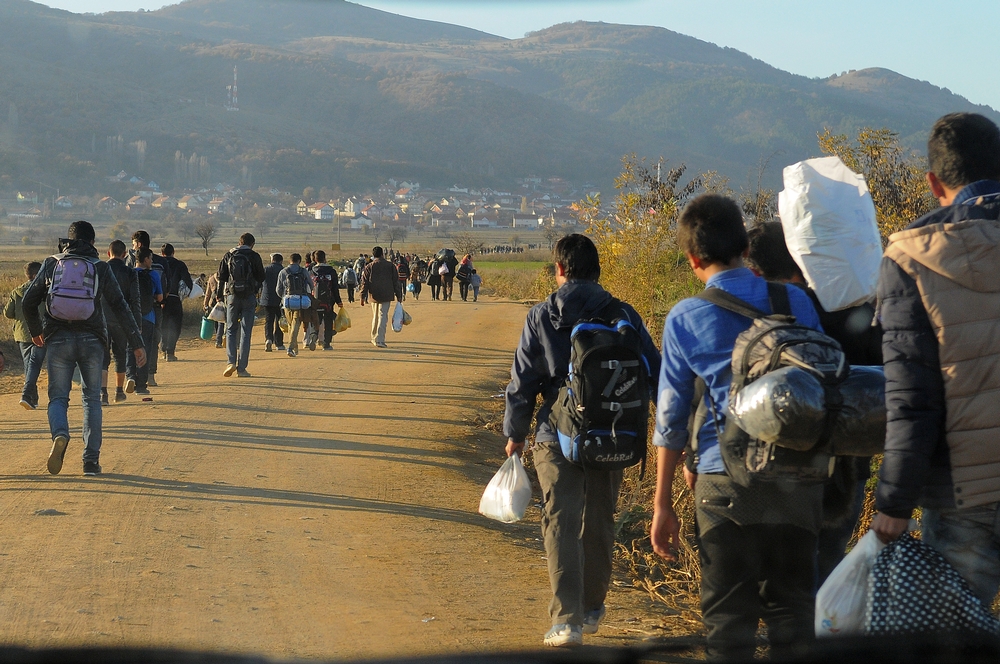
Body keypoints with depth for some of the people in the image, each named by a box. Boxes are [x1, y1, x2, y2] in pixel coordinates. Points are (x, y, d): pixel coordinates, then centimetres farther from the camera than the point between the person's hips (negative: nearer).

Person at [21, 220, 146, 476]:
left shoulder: (51, 265, 7)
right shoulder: (101, 268, 4)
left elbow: (28, 302, 8)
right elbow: (120, 308, -1)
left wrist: (35, 331, 26)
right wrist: (137, 344, 1)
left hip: (58, 339, 0)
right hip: (91, 340, 0)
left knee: (58, 396, 7)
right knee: (92, 399, 11)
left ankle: (60, 434, -25)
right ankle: (91, 460, 4)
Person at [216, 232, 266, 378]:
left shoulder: (229, 255, 5)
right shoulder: (254, 256, -2)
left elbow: (221, 277, 4)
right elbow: (261, 277, 1)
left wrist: (220, 296, 13)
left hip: (232, 296, 2)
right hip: (249, 297, -2)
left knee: (231, 330, 12)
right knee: (245, 332, 2)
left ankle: (231, 361, -7)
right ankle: (242, 368, 0)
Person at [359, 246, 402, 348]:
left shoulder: (369, 267, 2)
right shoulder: (390, 266, 1)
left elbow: (364, 283, 1)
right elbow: (396, 282, 3)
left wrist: (362, 297, 5)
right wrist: (399, 296, 9)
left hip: (374, 296, 2)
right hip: (386, 296, -2)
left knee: (375, 317, 18)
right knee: (383, 317, -3)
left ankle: (374, 338, 28)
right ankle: (379, 340, -11)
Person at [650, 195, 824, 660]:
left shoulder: (684, 319, -2)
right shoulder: (796, 301, 4)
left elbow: (670, 418, 1)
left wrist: (663, 505, 9)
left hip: (727, 483, -2)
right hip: (800, 480, 3)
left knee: (729, 618, 5)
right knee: (792, 610, 13)